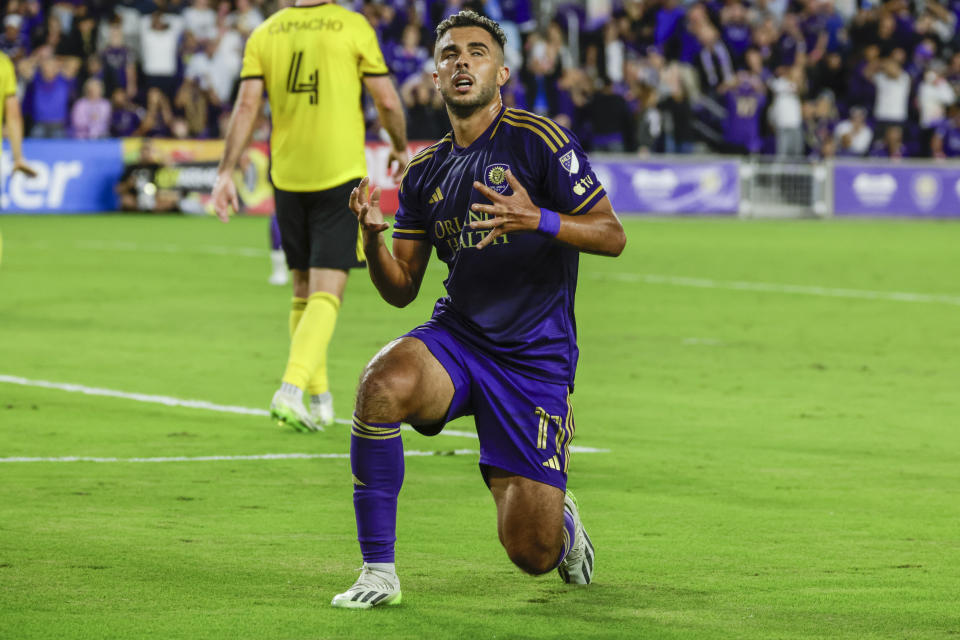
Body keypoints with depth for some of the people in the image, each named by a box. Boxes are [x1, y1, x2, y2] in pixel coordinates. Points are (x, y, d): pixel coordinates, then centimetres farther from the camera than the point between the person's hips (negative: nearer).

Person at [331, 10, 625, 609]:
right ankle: (379, 572, -20)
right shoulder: (425, 171, 9)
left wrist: (537, 220, -26)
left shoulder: (538, 139, -6)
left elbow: (612, 235, -8)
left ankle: (563, 522, 34)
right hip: (455, 337, 4)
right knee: (383, 384, -33)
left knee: (532, 552, -8)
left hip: (535, 357, -3)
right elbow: (401, 289, 10)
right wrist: (373, 237, -11)